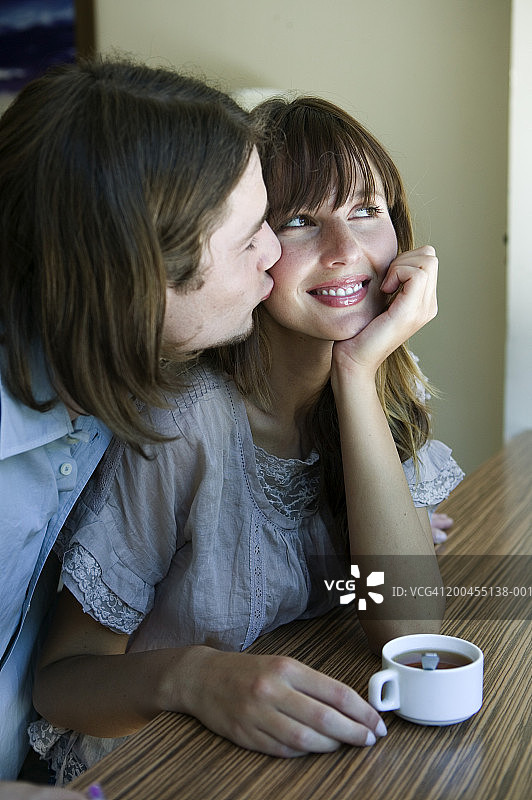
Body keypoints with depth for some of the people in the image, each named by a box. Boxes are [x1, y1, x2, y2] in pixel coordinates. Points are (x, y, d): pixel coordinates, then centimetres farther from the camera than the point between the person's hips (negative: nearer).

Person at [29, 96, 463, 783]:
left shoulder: (386, 385, -3)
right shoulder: (179, 422, -20)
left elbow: (410, 628, -16)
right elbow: (59, 678, -13)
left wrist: (357, 373, -20)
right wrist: (190, 676, -32)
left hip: (318, 751, 3)